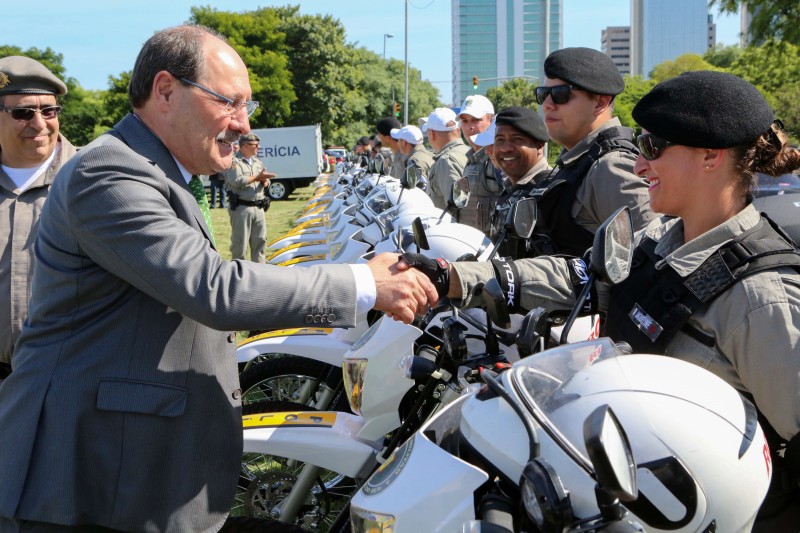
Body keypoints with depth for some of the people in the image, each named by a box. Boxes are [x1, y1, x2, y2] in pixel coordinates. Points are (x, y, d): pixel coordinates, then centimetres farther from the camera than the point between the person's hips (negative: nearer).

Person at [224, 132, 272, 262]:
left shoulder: (257, 162, 18)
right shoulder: (234, 162, -7)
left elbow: (266, 181, 20)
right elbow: (237, 181, -21)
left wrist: (265, 181, -5)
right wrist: (257, 177, -11)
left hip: (258, 207, 7)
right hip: (242, 208, -7)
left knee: (260, 240, 10)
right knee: (240, 243, -2)